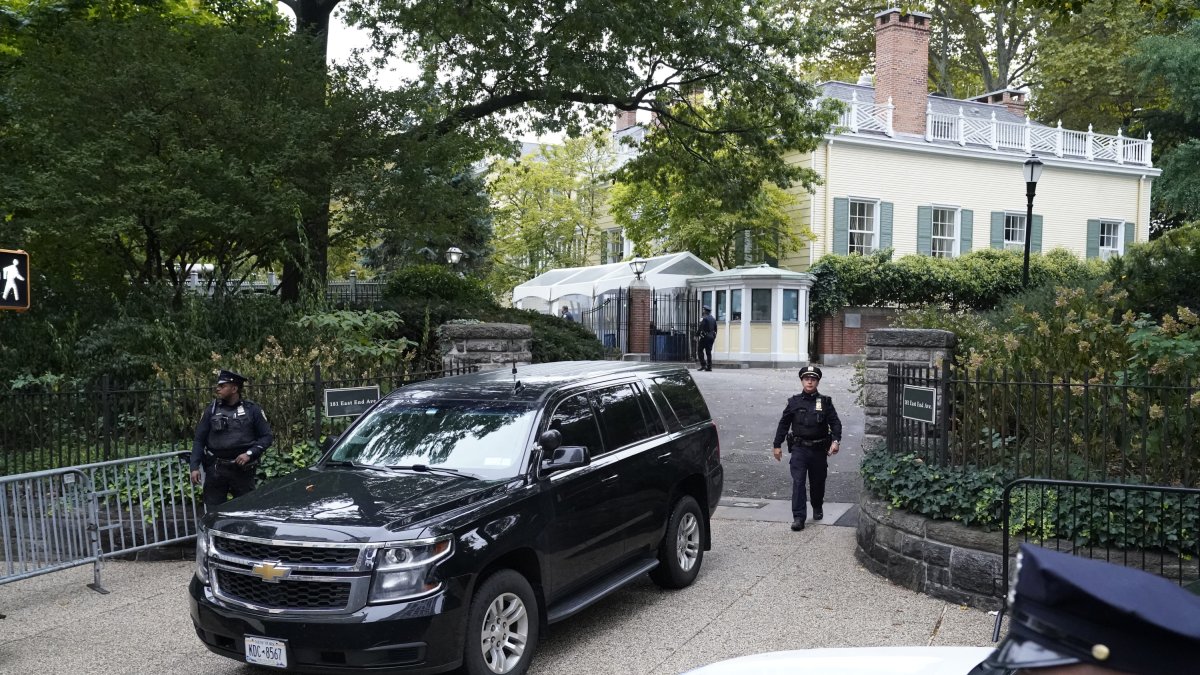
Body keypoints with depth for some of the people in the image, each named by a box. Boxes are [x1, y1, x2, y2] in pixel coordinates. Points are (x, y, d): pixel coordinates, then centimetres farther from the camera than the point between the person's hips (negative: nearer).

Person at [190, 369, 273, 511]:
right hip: (216, 469, 1)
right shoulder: (212, 410, 7)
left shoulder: (252, 410, 2)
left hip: (242, 469, -1)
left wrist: (250, 454, -12)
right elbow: (199, 440, 7)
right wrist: (195, 467, -3)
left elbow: (267, 436, 2)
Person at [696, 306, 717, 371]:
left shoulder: (704, 318, -11)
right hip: (711, 337, 7)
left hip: (705, 337, -7)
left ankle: (703, 365, -8)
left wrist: (696, 335, -9)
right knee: (709, 352, 9)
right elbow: (715, 329, 16)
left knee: (700, 350, 2)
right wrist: (714, 337, 22)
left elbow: (700, 328, -16)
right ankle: (709, 367, 6)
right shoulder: (713, 319, 12)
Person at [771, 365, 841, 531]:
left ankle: (817, 508, 39)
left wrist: (836, 440, -18)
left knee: (818, 482, 15)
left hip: (819, 449, 1)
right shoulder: (794, 402, 2)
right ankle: (798, 517, -11)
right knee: (798, 482, -11)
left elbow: (835, 422, -1)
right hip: (799, 449, -1)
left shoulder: (825, 402, 2)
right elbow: (783, 424, 8)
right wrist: (777, 445, 8)